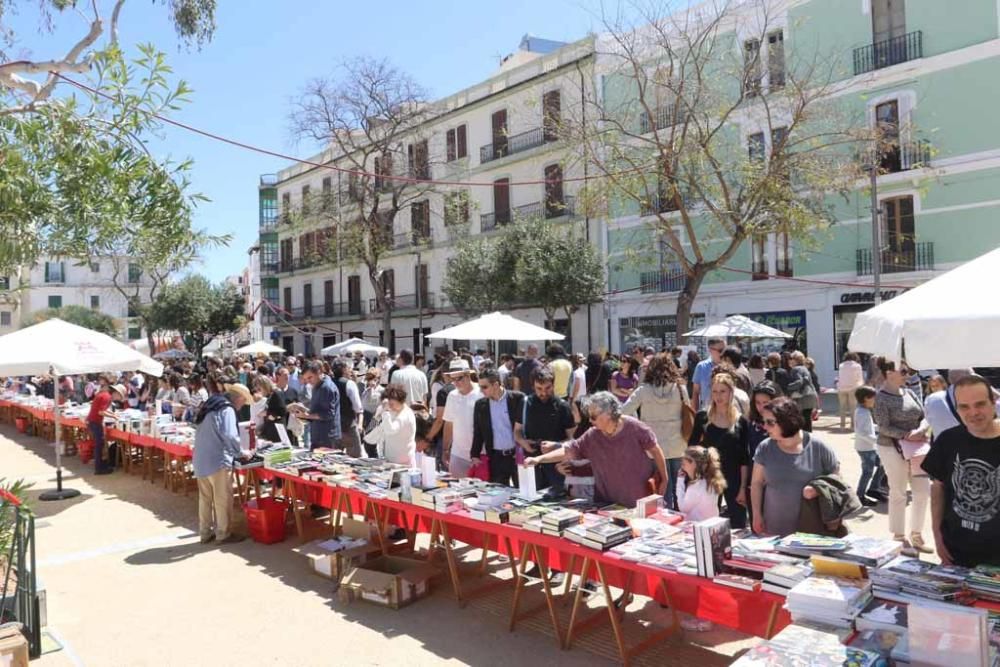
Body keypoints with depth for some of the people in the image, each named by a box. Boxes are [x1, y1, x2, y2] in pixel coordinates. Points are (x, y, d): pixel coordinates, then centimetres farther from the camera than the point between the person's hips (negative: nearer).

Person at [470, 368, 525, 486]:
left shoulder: (517, 399, -7)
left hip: (518, 454, -3)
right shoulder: (480, 404, 4)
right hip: (496, 458, 3)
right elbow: (477, 433, 9)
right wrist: (475, 455, 2)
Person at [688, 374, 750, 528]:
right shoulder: (702, 417, -2)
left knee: (737, 527, 6)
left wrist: (743, 488, -5)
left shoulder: (741, 422, -3)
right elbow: (691, 448, 5)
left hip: (733, 481, -1)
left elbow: (744, 459, -1)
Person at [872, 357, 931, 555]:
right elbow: (884, 427, -15)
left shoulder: (908, 393, 8)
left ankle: (916, 535, 26)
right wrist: (906, 435, -24)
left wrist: (921, 430, -10)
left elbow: (924, 416, 10)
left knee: (923, 491, 9)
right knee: (898, 494, 3)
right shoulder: (882, 397, -11)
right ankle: (899, 538, 17)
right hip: (893, 449, -6)